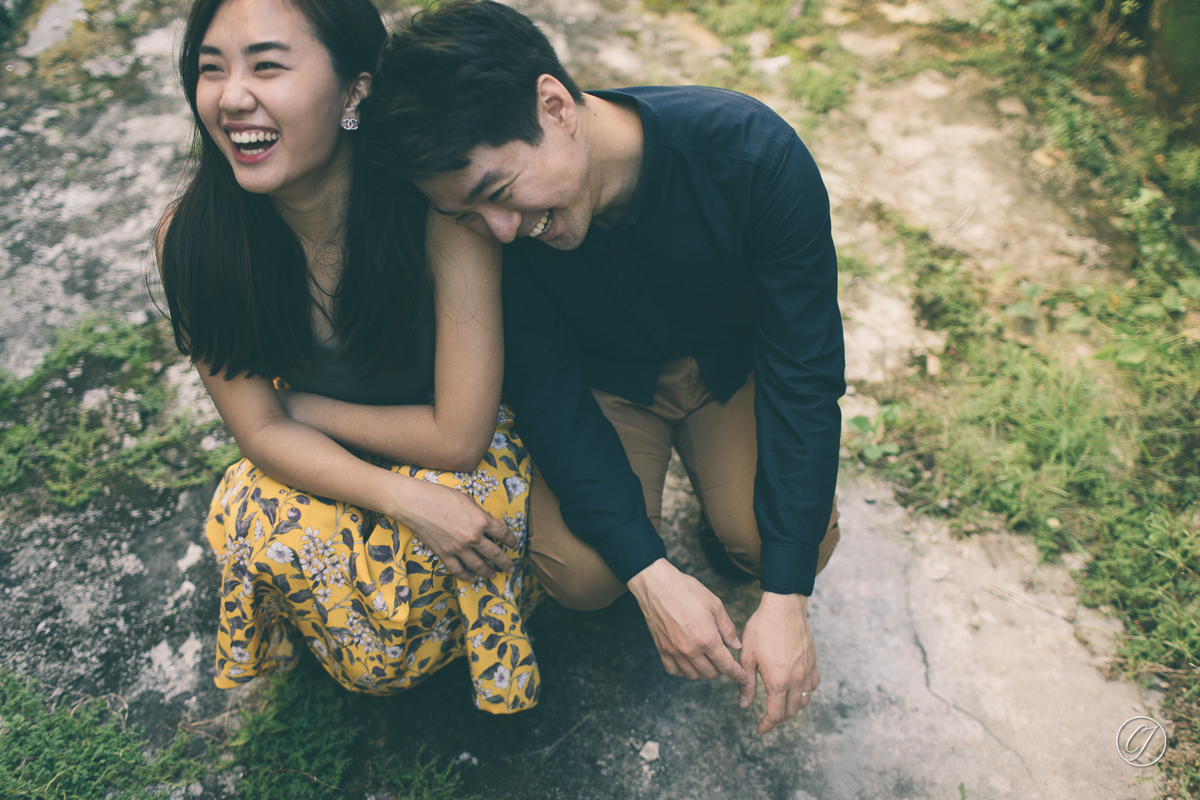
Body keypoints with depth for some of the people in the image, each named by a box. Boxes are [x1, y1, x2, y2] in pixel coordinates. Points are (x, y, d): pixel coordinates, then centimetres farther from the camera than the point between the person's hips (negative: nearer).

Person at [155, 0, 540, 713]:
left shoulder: (440, 208, -31)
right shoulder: (189, 237, -20)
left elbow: (458, 437, -25)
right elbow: (263, 429, -14)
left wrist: (308, 406, -14)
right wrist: (402, 498, -30)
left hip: (465, 458, -2)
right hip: (318, 469, 3)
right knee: (267, 531, -27)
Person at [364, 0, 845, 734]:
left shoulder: (754, 156, -33)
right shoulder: (495, 220, -27)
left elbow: (805, 376, -26)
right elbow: (547, 391, -19)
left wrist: (786, 599, -28)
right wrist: (651, 575, -29)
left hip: (733, 363, 0)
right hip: (603, 378, 1)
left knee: (791, 544, -20)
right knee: (578, 572, -20)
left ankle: (726, 515, 15)